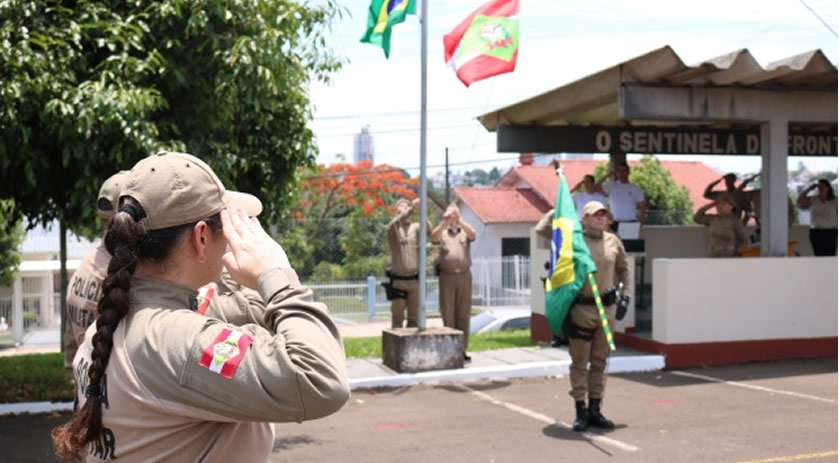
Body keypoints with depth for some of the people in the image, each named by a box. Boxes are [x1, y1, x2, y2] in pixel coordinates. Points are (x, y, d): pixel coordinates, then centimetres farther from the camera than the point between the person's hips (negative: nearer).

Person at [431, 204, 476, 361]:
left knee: (463, 314, 2)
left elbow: (473, 234, -11)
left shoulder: (465, 231, 12)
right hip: (447, 276, -1)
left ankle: (462, 348, 8)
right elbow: (434, 238, -11)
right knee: (448, 314, 0)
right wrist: (444, 222, -24)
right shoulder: (442, 232, 11)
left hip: (464, 276, 1)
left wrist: (459, 220, -22)